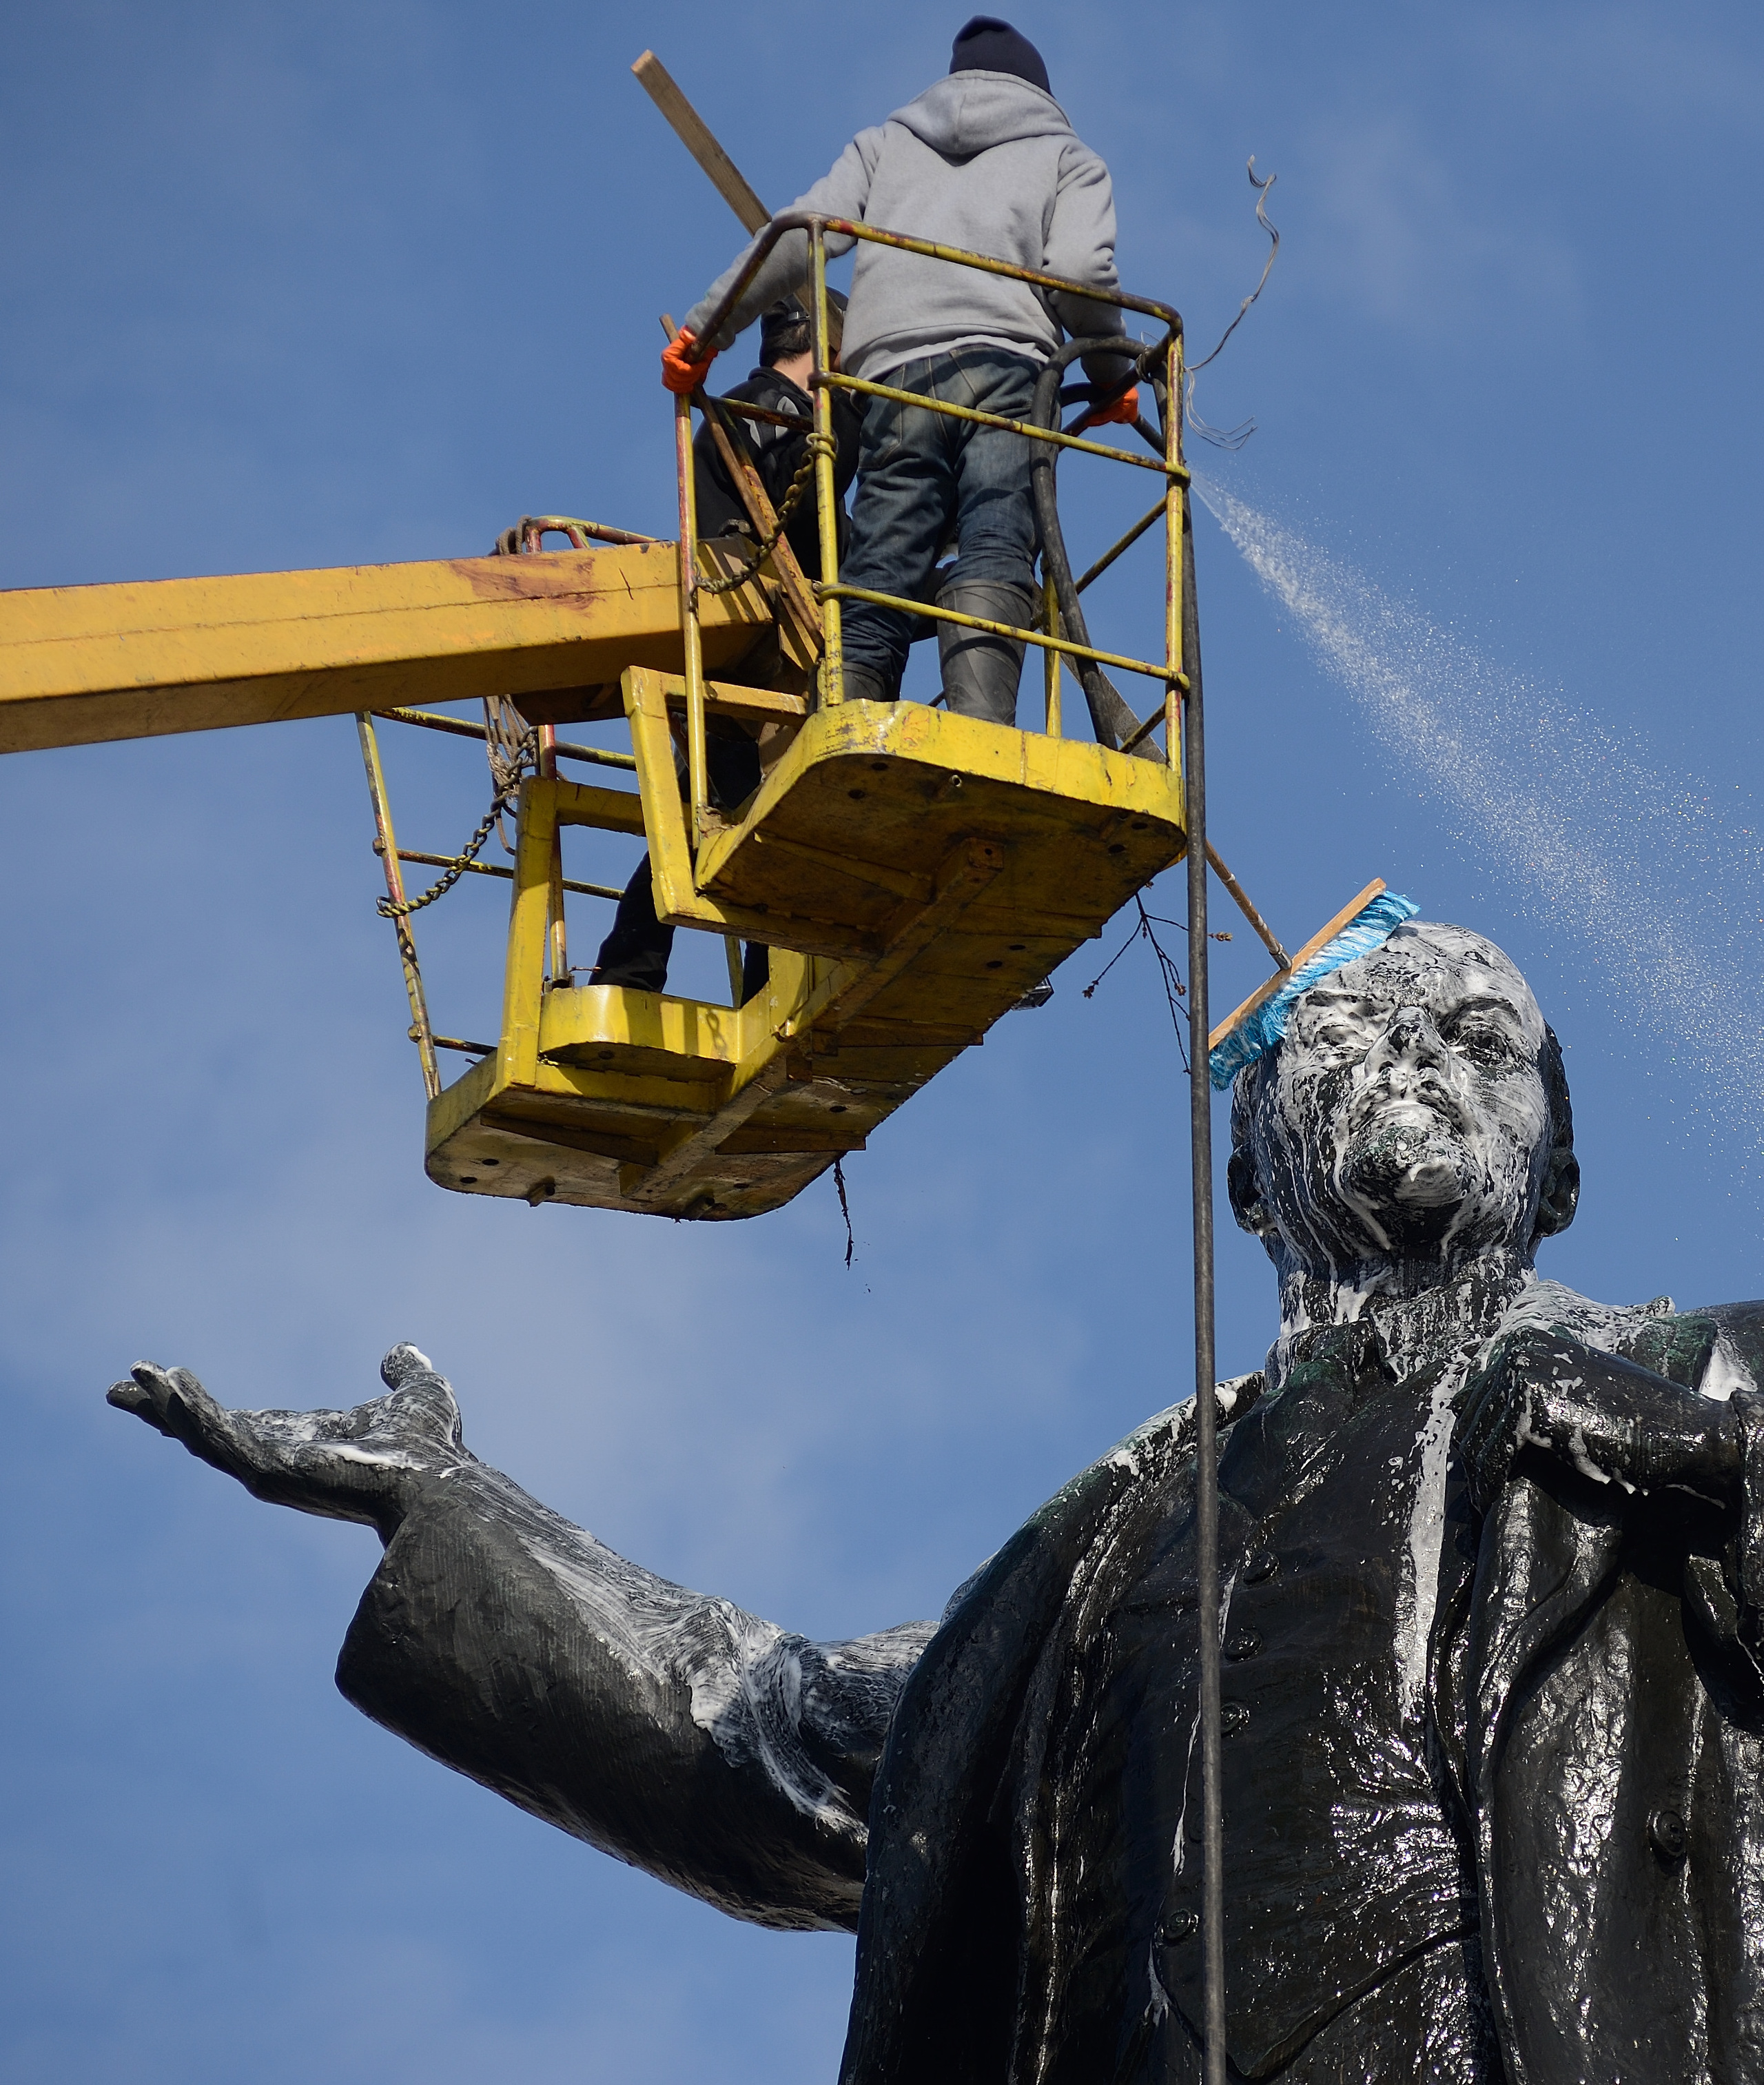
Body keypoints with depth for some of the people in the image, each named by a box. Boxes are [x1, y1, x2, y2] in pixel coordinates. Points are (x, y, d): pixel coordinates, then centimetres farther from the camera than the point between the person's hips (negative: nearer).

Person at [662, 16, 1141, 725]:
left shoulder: (887, 143, 33)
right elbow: (1080, 269, 5)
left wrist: (704, 329, 20)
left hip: (896, 376, 2)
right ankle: (980, 732, -44)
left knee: (874, 587, -4)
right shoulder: (1066, 157, 26)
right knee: (995, 553, -20)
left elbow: (799, 235, 16)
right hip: (1005, 363, -2)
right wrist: (1115, 375, 19)